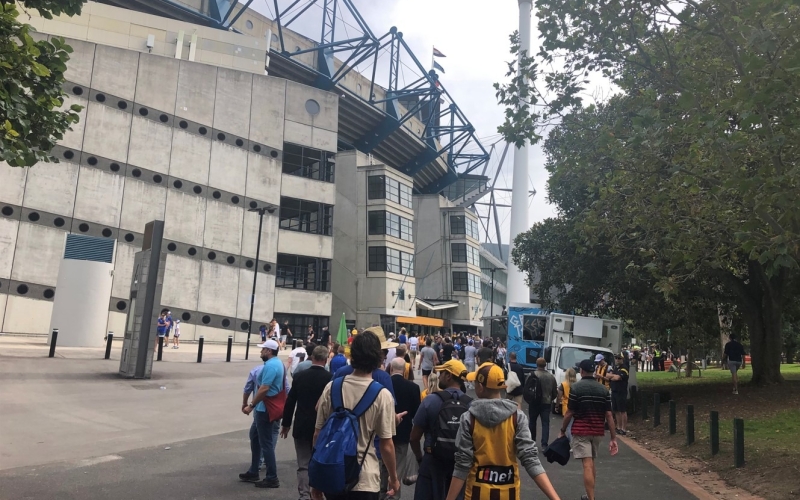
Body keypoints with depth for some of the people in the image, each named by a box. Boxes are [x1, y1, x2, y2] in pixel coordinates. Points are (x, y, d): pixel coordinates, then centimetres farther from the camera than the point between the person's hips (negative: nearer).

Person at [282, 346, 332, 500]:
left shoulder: (300, 376, -3)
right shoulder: (330, 378, -11)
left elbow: (290, 402, 1)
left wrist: (286, 424, 12)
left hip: (301, 427, 1)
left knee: (303, 464, 7)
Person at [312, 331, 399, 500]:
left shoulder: (331, 388, -5)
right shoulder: (382, 395, -13)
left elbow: (318, 434, 0)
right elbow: (386, 445, -9)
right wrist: (393, 477, 7)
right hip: (364, 480, -3)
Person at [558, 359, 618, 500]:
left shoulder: (576, 387, -9)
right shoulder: (603, 389, 3)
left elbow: (569, 413, -10)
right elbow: (609, 415, -1)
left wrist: (562, 431, 1)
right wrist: (613, 438, 2)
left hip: (581, 431, -5)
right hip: (598, 432, 5)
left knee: (587, 465, -6)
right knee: (591, 463, 20)